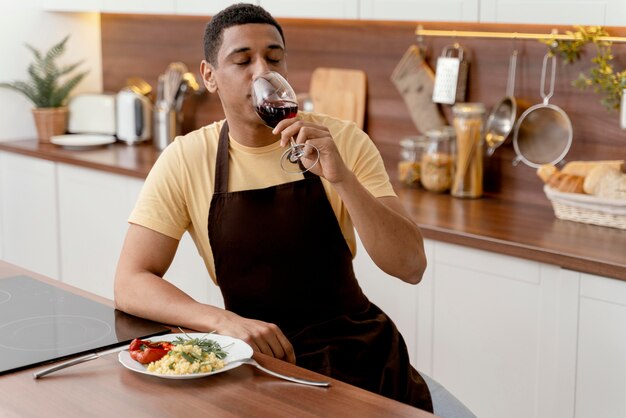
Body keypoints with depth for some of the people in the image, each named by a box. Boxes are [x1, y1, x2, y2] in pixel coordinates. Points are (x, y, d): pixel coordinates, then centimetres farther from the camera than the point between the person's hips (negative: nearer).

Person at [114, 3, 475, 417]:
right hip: (261, 359, 0)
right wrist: (223, 320, -25)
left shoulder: (344, 140, -6)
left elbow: (411, 266, -13)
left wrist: (340, 177, -28)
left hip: (361, 349, 0)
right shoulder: (185, 159, -5)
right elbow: (131, 284, -8)